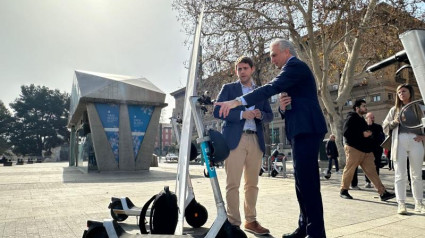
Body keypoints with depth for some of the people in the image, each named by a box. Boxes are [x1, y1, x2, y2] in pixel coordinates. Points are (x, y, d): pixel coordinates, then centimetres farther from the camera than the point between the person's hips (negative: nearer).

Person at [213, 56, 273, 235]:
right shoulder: (228, 88, 9)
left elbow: (270, 116, 16)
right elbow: (217, 111, -3)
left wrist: (260, 114, -7)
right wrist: (241, 114, -14)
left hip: (256, 141, 4)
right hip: (235, 139, -3)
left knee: (252, 183, 8)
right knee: (233, 184, -5)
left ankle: (251, 221, 19)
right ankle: (234, 223, 3)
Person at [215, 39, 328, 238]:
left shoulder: (295, 66, -5)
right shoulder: (293, 69, 26)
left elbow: (271, 88, -21)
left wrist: (238, 102, -27)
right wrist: (283, 107, -2)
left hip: (307, 129, -11)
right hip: (303, 130, 11)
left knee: (306, 179, -10)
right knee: (303, 178, 11)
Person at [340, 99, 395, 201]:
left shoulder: (362, 120, 22)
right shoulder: (351, 118, -6)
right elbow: (346, 133, -17)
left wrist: (368, 134, 10)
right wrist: (363, 134, -17)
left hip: (366, 150, 8)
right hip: (353, 149, -8)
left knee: (372, 171, 3)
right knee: (349, 170, -1)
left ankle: (383, 193, 0)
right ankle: (343, 190, 12)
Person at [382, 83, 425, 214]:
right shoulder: (394, 109, 15)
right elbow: (385, 127, 13)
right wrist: (395, 122, -5)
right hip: (399, 142, 0)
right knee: (400, 175, -2)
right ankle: (401, 204, 1)